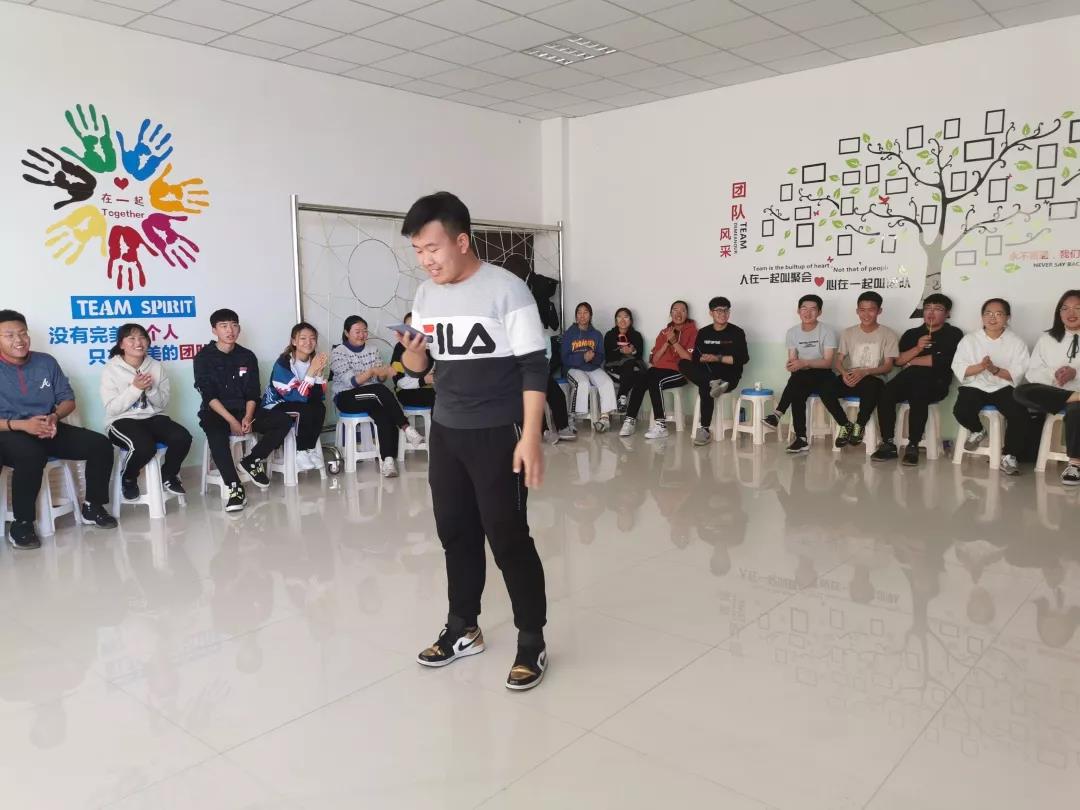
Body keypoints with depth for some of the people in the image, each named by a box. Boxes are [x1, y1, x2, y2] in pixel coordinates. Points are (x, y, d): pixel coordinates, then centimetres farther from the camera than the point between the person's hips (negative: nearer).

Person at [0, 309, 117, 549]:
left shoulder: (46, 362, 7)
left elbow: (68, 399, 9)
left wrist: (54, 417, -12)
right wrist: (20, 424, -24)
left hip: (46, 429, 5)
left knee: (100, 445, -12)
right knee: (32, 455, -39)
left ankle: (92, 506, 6)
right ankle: (21, 524, -22)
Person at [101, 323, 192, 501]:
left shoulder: (156, 366, 7)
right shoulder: (110, 369, -4)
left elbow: (163, 404, 5)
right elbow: (112, 408, -10)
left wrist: (151, 389, -14)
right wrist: (135, 388, -20)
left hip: (153, 417, 4)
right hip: (122, 421, -4)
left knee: (182, 438, -26)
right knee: (145, 446, -35)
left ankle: (168, 475, 4)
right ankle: (128, 478, 0)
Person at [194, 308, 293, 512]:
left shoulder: (247, 356, 8)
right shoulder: (204, 358, -1)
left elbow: (253, 394, 3)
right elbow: (209, 396, -10)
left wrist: (247, 417, -16)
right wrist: (231, 420, -22)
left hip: (244, 411, 4)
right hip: (216, 412, -4)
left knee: (284, 420, -19)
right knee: (216, 433, -39)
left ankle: (252, 461, -1)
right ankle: (235, 487, -36)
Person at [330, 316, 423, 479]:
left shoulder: (372, 349, 9)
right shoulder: (338, 353, -6)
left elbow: (380, 378, 5)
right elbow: (351, 381, -17)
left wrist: (384, 372, -19)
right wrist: (372, 371, -31)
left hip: (373, 397, 4)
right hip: (347, 398, -4)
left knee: (385, 415, -30)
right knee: (381, 391, -32)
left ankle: (388, 459, -35)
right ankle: (407, 429, -28)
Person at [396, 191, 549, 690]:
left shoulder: (506, 289, -13)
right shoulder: (426, 294, 5)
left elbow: (534, 368, -14)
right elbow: (417, 369, 10)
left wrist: (531, 438, -20)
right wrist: (411, 351, -14)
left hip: (498, 434, -6)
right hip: (446, 432, 6)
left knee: (508, 537, -3)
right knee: (455, 533, 14)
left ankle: (532, 642, 13)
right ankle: (463, 629, 30)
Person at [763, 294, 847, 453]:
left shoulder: (828, 331, -5)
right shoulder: (792, 332, 7)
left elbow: (828, 362, -12)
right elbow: (792, 361, 4)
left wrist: (805, 363, -27)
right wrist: (792, 365, -22)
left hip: (823, 374, -2)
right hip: (802, 377, 2)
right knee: (797, 394, -30)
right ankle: (801, 439, -29)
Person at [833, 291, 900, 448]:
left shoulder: (888, 335, 4)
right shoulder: (848, 333, 13)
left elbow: (888, 366, -2)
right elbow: (839, 361, 8)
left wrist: (865, 372, -21)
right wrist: (844, 373, -17)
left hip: (873, 380, -3)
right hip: (849, 379, 3)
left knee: (871, 385, -41)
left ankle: (860, 425, -17)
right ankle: (845, 424, -9)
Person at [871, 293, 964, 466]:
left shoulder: (953, 334, 9)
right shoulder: (911, 333, 23)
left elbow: (941, 361, -6)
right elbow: (898, 360, 10)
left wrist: (911, 361, 4)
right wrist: (917, 348, -6)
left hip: (935, 383, -4)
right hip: (908, 379, 4)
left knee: (917, 395, -37)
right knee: (885, 393, -27)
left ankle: (913, 446, -28)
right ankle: (888, 444, -21)